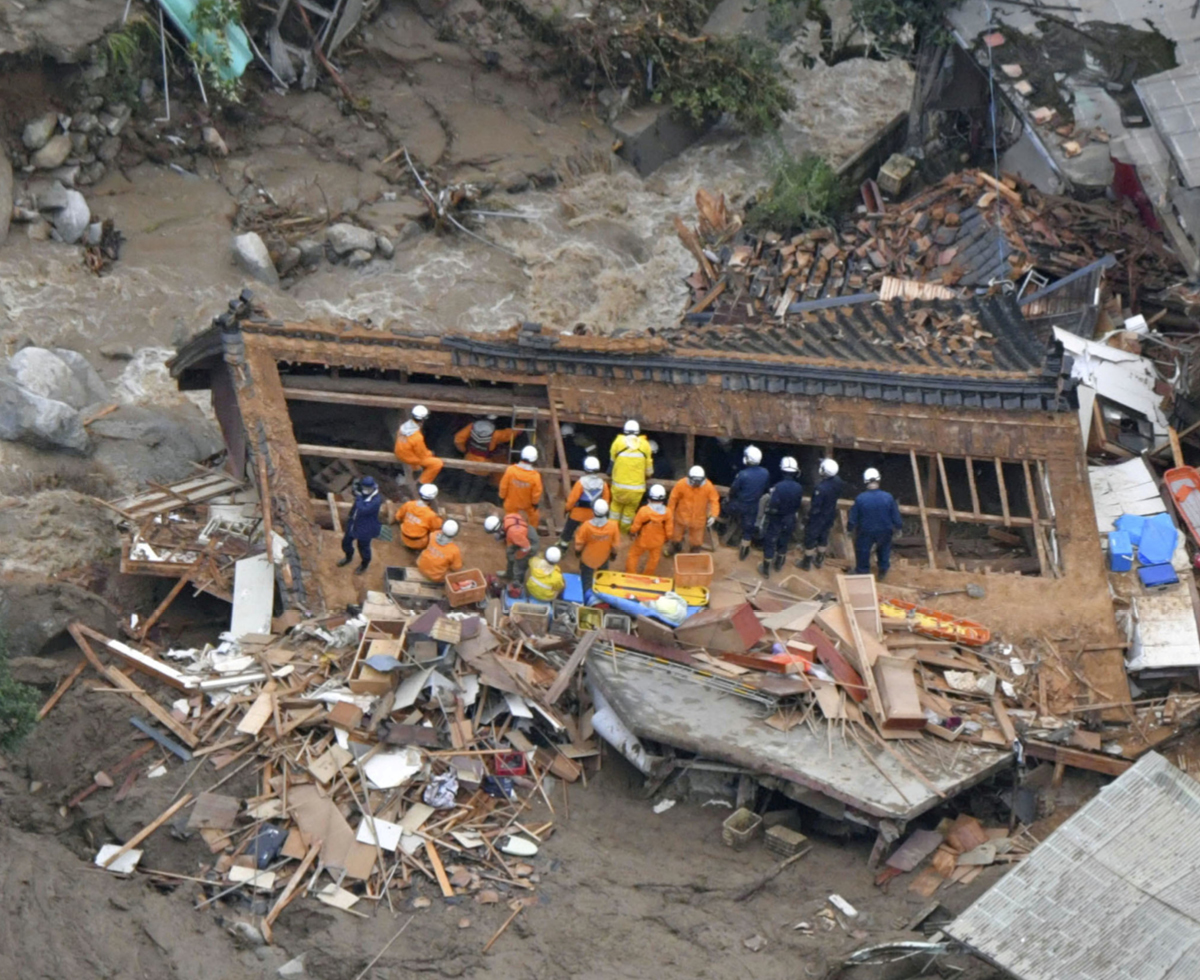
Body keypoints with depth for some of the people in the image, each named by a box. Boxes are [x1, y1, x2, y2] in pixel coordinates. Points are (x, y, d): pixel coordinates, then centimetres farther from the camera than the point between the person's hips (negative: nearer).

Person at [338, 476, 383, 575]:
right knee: (346, 542, 25)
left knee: (363, 547, 16)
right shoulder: (362, 493, -11)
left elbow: (362, 510, -41)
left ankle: (364, 565, 45)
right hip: (353, 524, 7)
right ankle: (349, 557, 56)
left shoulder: (376, 500, -34)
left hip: (365, 529, -7)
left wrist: (358, 496, -36)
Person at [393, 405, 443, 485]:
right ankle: (422, 483, 9)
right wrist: (431, 455, 2)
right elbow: (422, 455, -21)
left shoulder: (404, 425, -14)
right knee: (437, 463, -5)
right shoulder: (417, 437, -36)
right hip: (409, 458, -8)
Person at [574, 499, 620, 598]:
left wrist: (577, 551, 5)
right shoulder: (613, 526, -33)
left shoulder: (586, 526, -37)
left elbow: (579, 544, -19)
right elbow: (615, 544, -15)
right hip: (604, 557, 2)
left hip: (588, 557, -2)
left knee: (586, 579, 25)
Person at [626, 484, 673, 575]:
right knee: (653, 559, 26)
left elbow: (636, 526, -19)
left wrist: (632, 532, 5)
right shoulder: (667, 513, -23)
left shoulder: (644, 511, -32)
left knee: (634, 555, 23)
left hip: (642, 540, -3)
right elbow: (669, 530, -10)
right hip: (657, 542, 3)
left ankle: (631, 574, 33)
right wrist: (667, 538, 12)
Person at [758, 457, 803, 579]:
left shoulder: (778, 487, -31)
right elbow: (798, 505, -3)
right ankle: (778, 564, 45)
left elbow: (772, 507, -26)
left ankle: (766, 570, 24)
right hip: (790, 520, 4)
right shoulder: (799, 488, -17)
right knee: (784, 542, 25)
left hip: (776, 520, -4)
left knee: (769, 543, 13)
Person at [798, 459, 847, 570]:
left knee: (810, 539, 15)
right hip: (830, 515, 6)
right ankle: (819, 560, 43)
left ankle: (806, 563, 31)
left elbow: (815, 508, -29)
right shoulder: (838, 482, -16)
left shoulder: (821, 488, -39)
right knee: (823, 537, 25)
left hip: (818, 518, -6)